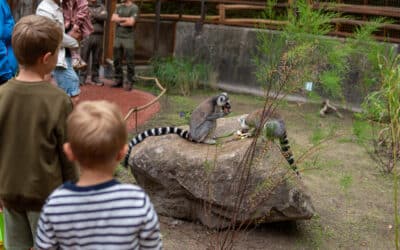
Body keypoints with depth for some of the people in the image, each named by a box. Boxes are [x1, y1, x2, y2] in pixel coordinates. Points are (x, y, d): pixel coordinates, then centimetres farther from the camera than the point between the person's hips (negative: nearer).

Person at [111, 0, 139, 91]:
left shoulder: (134, 8, -4)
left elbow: (131, 22, -14)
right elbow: (113, 18, 2)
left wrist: (119, 20, -2)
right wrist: (125, 19, -8)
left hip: (128, 38, -6)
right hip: (117, 37, 6)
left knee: (129, 62, -4)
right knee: (117, 61, 8)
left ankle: (129, 83, 2)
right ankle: (118, 81, 17)